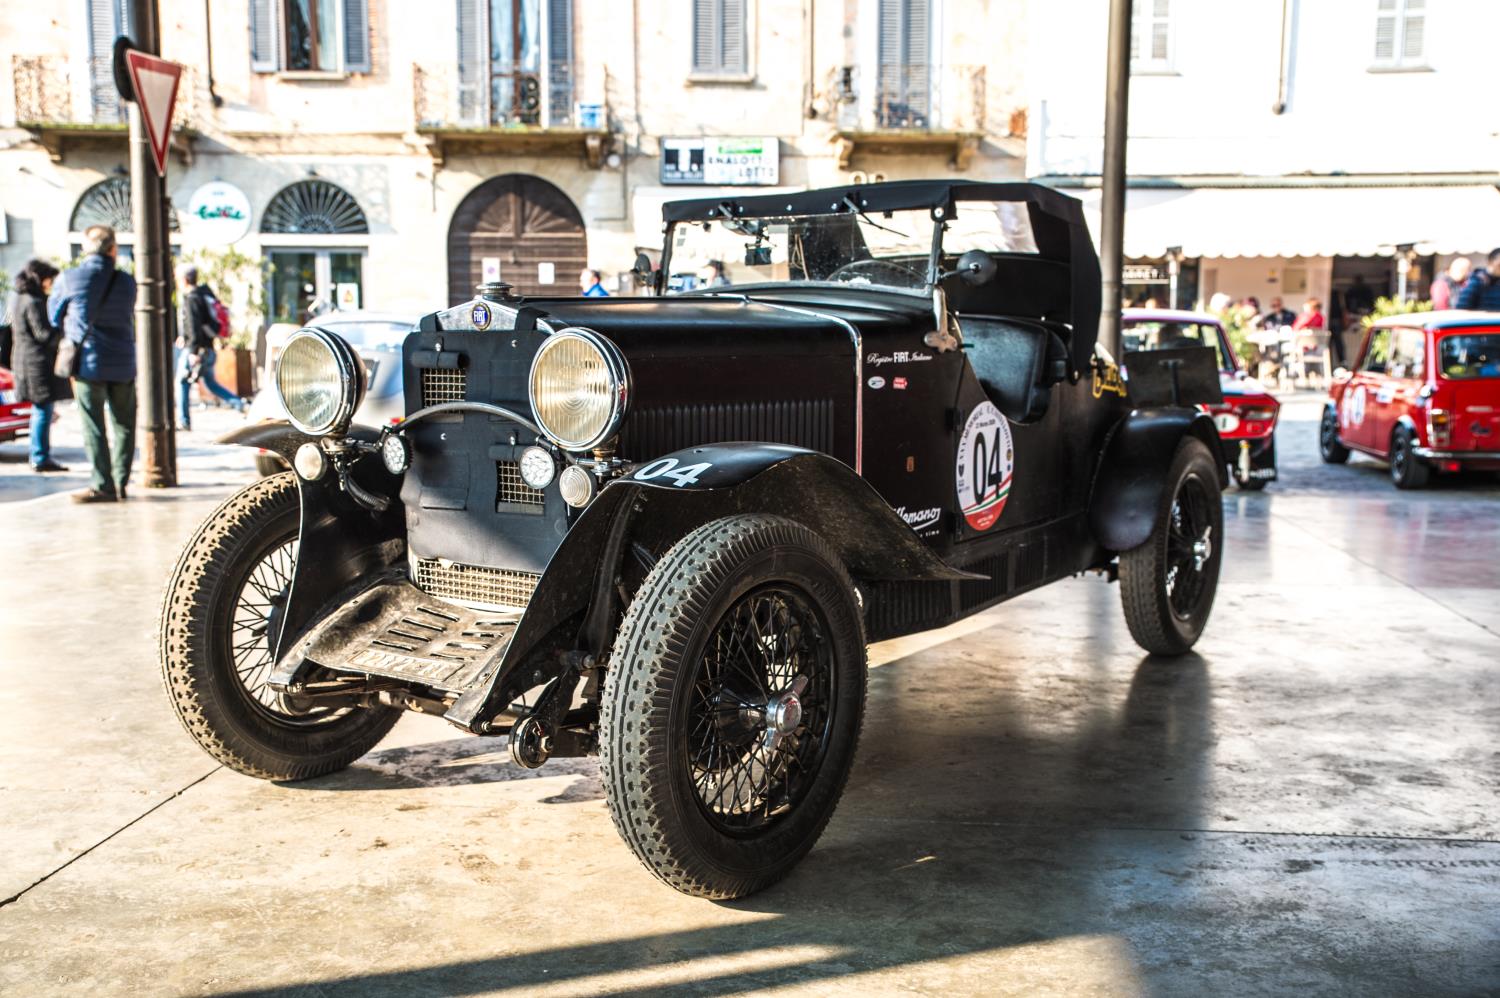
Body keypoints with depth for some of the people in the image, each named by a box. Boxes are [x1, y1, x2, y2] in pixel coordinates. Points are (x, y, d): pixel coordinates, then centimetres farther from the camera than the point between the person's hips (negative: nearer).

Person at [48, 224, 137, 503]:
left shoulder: (68, 279, -4)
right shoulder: (127, 282, 1)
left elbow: (54, 317, 9)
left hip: (88, 361, -2)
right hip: (123, 362, 2)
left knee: (93, 427, 1)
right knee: (123, 424, 11)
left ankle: (103, 486, -2)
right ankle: (121, 482, 12)